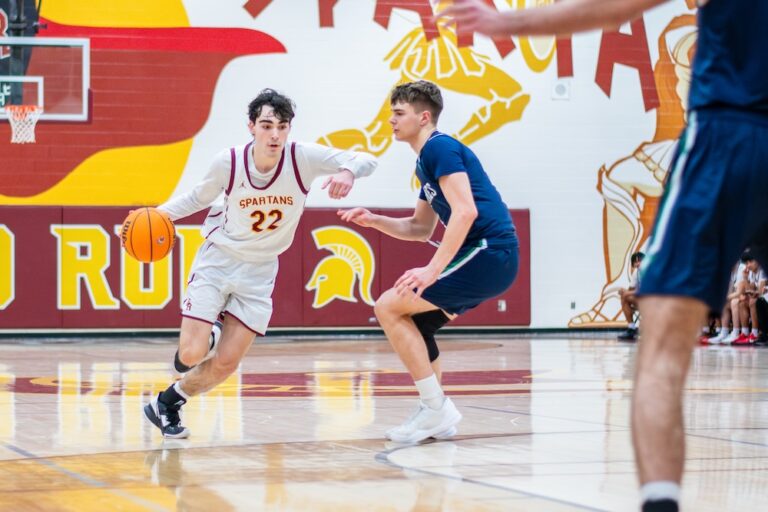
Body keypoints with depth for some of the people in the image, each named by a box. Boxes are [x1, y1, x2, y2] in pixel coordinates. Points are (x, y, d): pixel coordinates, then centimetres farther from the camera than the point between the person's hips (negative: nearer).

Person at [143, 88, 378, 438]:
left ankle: (167, 403, 25)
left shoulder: (303, 158, -18)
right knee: (192, 354, -13)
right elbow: (199, 198, 4)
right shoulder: (228, 162, -16)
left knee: (226, 364, -1)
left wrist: (347, 171, -45)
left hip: (259, 271, 1)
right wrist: (161, 213, -11)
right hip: (217, 261, -1)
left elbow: (365, 160, -22)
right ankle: (194, 341, 26)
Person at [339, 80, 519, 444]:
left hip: (490, 253, -10)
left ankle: (437, 408, -9)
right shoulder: (426, 161, 21)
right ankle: (437, 415, 17)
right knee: (413, 321, 18)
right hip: (485, 256, 10)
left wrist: (433, 270, -24)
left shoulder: (440, 148, -9)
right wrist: (373, 220, 15)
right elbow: (421, 228, 29)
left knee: (389, 307, -11)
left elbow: (465, 211, -21)